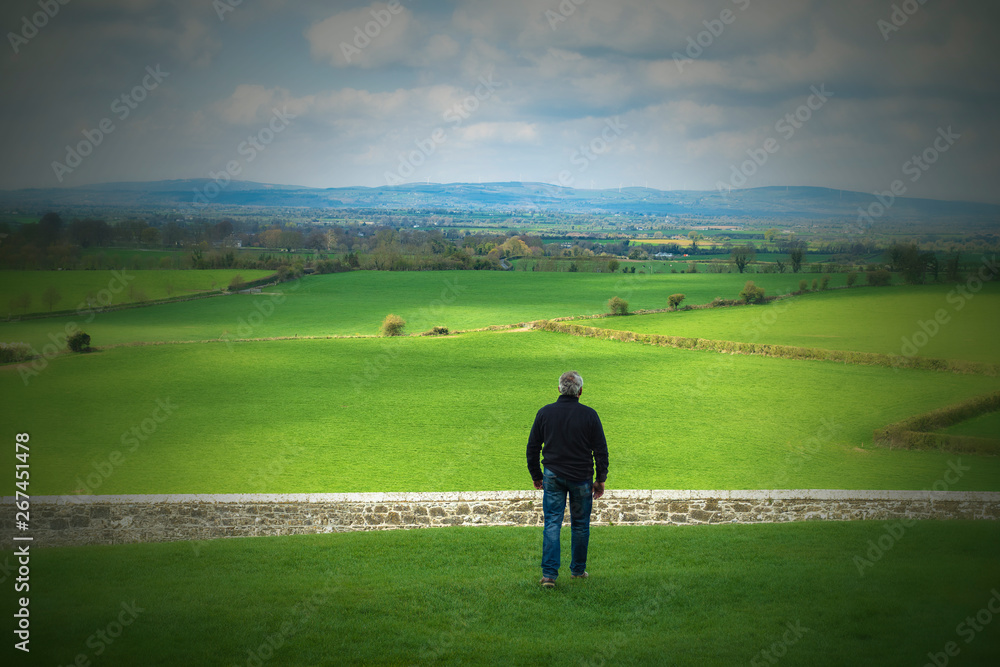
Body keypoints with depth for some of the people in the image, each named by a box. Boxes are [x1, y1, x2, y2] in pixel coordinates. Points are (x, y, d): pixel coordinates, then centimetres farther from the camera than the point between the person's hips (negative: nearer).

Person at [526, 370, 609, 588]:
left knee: (552, 524, 0)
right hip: (581, 478, -1)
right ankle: (578, 569, 25)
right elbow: (601, 450, -3)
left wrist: (536, 476, 16)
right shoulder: (589, 415, -7)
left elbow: (532, 448, 4)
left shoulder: (545, 413, -2)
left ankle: (549, 573, -10)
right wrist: (600, 480, 7)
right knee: (580, 525, 14)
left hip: (553, 476, 1)